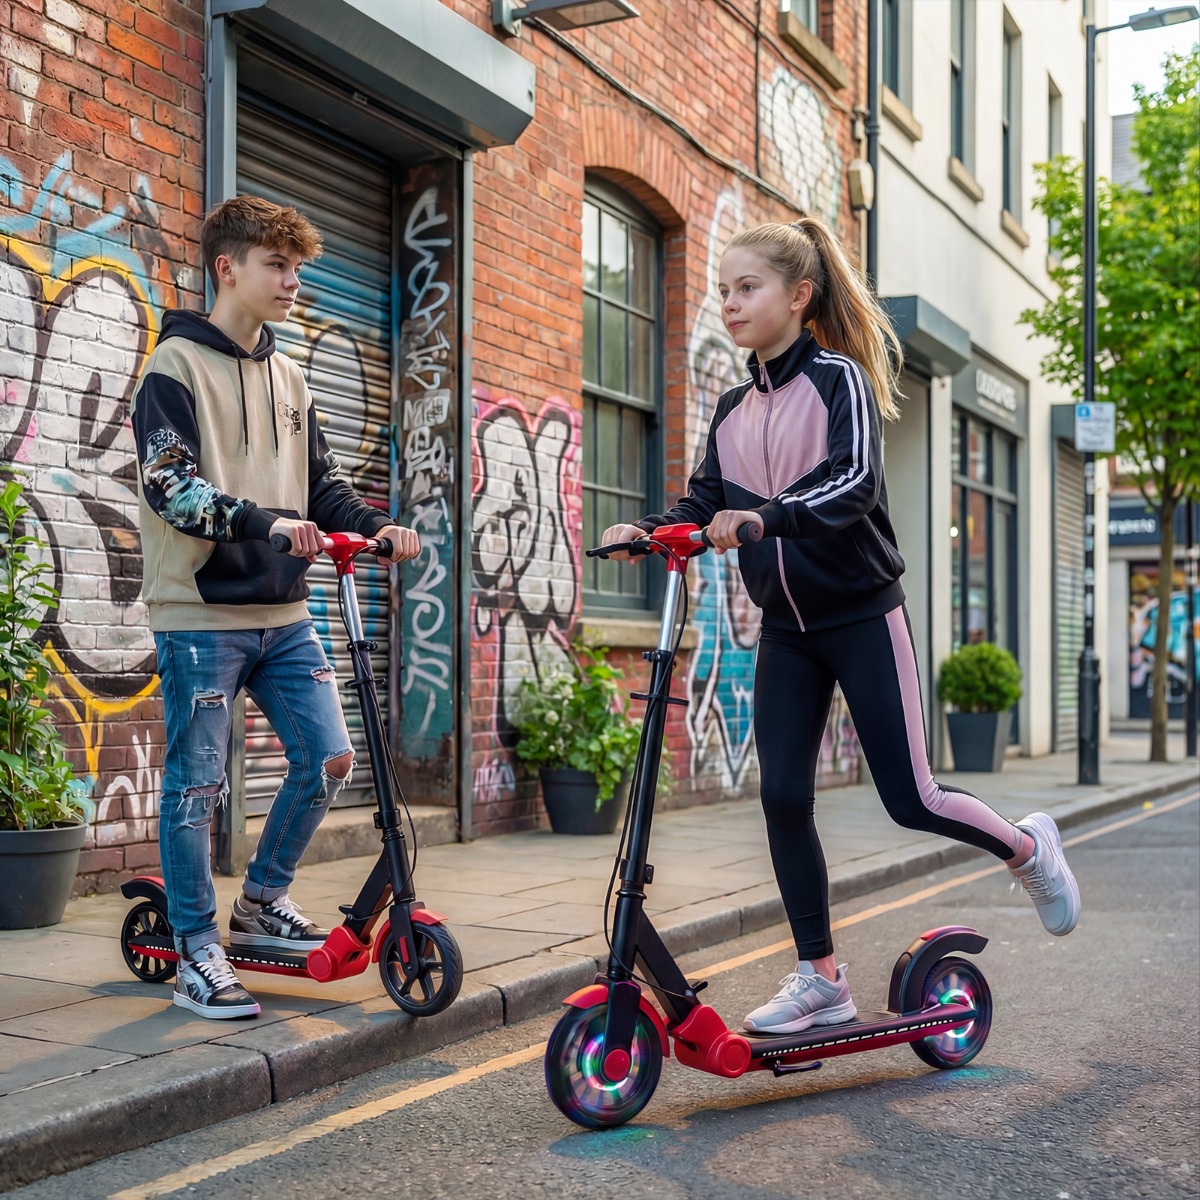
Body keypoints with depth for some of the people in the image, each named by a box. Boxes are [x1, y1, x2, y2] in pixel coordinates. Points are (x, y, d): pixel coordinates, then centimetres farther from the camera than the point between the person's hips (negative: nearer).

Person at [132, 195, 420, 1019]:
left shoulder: (288, 379, 16)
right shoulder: (177, 365, -5)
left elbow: (322, 485, 15)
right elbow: (170, 486, -17)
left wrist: (378, 526, -4)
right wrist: (264, 522, -31)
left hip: (282, 613, 7)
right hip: (202, 616, -7)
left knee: (328, 758, 4)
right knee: (197, 786, 0)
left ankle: (263, 903, 24)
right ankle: (197, 955, 13)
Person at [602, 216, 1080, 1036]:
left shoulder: (839, 377, -11)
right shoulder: (733, 409, 9)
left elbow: (855, 481, -26)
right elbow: (707, 501, 3)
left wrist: (766, 516, -42)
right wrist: (648, 530, -17)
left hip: (860, 615, -6)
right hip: (787, 629, 6)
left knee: (910, 799, -2)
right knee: (783, 797, -1)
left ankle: (1028, 850, 29)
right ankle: (821, 979, 12)